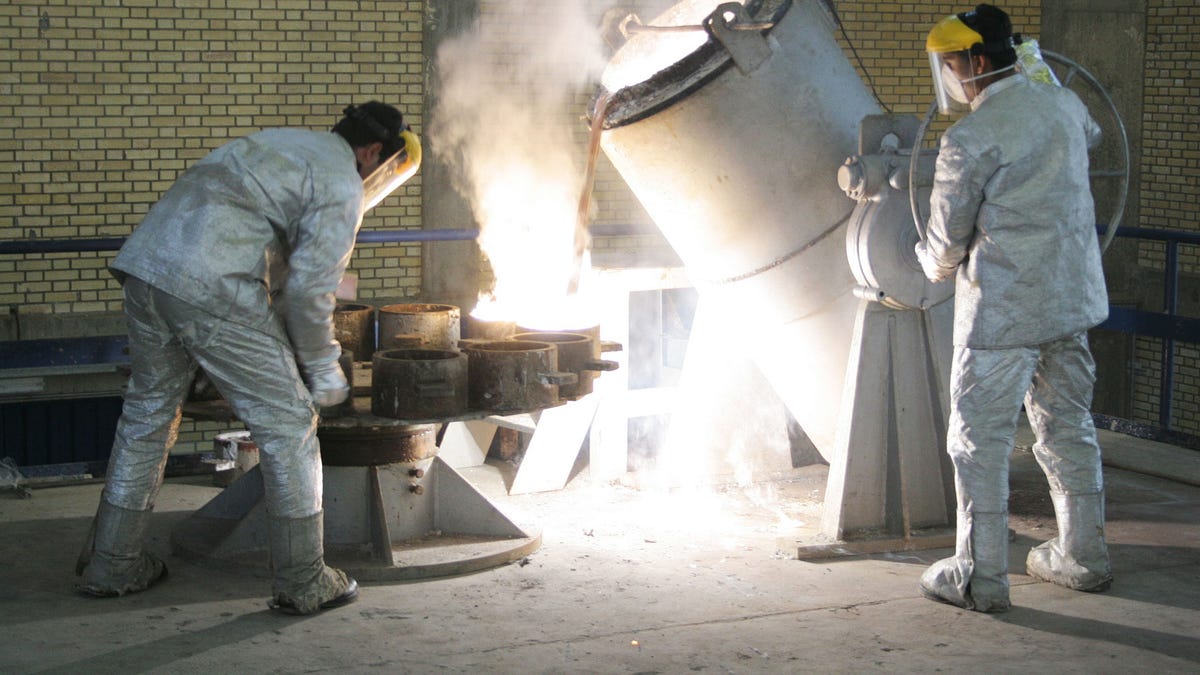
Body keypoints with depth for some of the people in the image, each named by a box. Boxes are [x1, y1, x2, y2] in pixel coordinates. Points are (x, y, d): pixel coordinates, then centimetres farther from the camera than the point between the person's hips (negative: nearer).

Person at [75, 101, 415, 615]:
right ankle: (304, 584, 9)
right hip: (212, 289, -9)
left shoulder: (280, 141, 27)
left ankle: (110, 567, 31)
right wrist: (322, 371, 8)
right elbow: (309, 289, -5)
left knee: (147, 412, 22)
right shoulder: (342, 186, 1)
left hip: (143, 262, 9)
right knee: (286, 426, 3)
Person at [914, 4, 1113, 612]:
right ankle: (1083, 556, 27)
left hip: (1004, 310, -8)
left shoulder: (971, 139, -17)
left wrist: (933, 263, 14)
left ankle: (979, 577, 5)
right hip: (1072, 298, 8)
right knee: (1068, 426, 17)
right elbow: (1089, 135, 33)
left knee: (979, 439, 1)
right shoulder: (1064, 107, 6)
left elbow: (947, 244, -9)